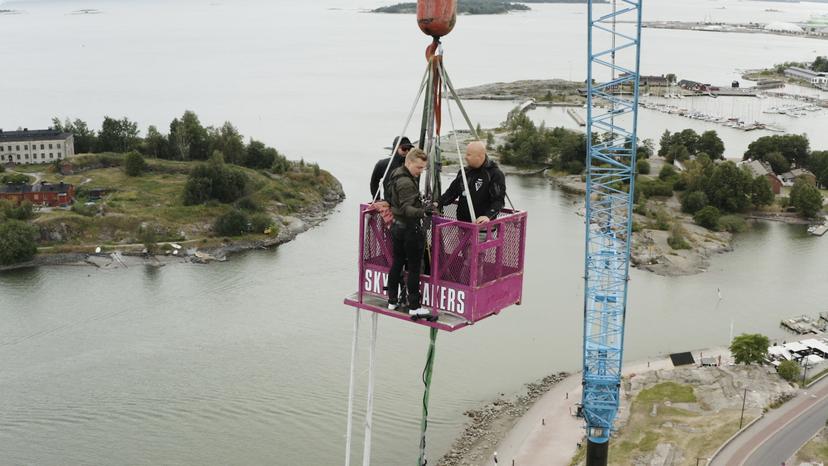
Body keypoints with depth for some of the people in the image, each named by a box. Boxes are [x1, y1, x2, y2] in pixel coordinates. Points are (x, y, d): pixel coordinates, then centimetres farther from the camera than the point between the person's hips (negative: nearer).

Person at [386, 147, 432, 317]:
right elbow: (407, 209, -29)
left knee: (397, 263, 16)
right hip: (410, 229, -10)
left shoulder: (396, 174, 8)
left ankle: (392, 301, 23)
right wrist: (423, 212, -44)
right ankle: (414, 307, 1)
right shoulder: (406, 183, -23)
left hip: (397, 226, 10)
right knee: (414, 268, -3)